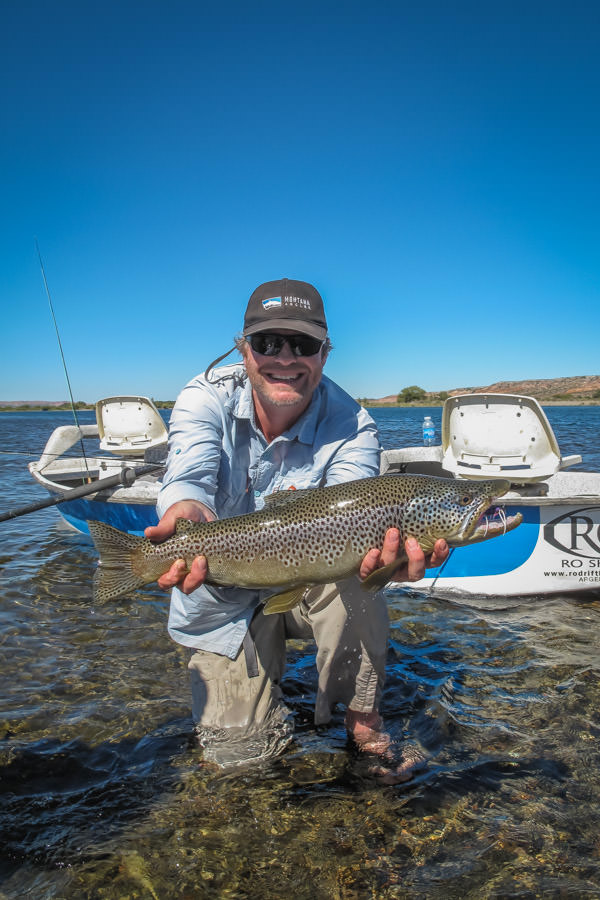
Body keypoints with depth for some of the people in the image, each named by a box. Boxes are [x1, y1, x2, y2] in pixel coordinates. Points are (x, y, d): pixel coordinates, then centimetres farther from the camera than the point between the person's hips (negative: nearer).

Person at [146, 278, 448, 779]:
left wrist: (379, 542, -61)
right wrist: (189, 513, -61)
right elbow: (189, 476, -36)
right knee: (238, 749, 0)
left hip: (308, 588, -1)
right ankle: (267, 671, 34)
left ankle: (363, 720, -9)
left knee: (353, 572, -35)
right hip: (224, 602, 1)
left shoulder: (351, 426, -19)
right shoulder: (207, 397, -17)